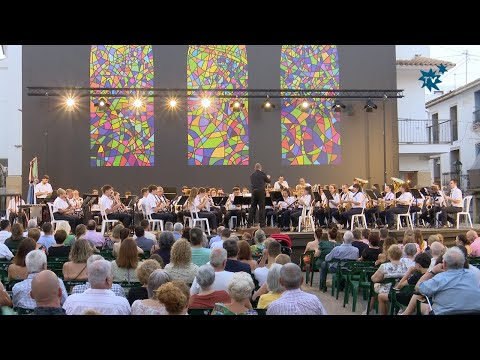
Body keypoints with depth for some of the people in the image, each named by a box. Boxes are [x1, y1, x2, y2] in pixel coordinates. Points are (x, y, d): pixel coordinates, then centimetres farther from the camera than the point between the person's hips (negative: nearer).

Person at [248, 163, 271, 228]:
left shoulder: (252, 175, 8)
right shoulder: (263, 174, -4)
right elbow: (268, 181, 8)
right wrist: (268, 177, 32)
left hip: (254, 191, 4)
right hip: (261, 191, -4)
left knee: (253, 207, 9)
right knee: (261, 207, -1)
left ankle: (250, 223, 8)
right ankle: (262, 223, -2)